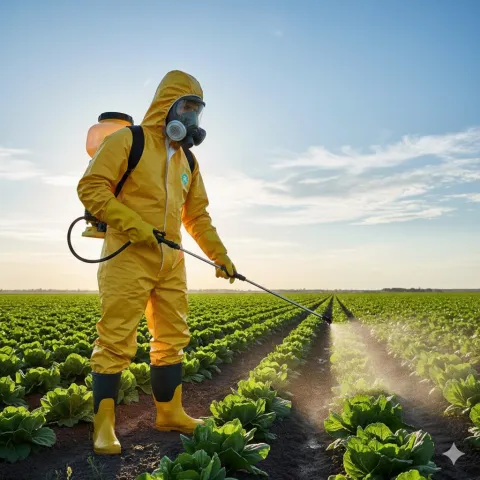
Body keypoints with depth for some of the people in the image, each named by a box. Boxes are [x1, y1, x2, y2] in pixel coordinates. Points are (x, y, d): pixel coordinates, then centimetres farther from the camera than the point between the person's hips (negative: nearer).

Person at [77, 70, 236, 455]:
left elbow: (198, 216, 21)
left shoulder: (187, 161, 18)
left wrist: (220, 255, 16)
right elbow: (91, 187, -10)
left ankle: (170, 412, 24)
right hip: (128, 258, -7)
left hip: (171, 262, 7)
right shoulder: (127, 141, -2)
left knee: (172, 339, 11)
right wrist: (133, 224, -19)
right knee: (116, 342, -5)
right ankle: (104, 426, 6)